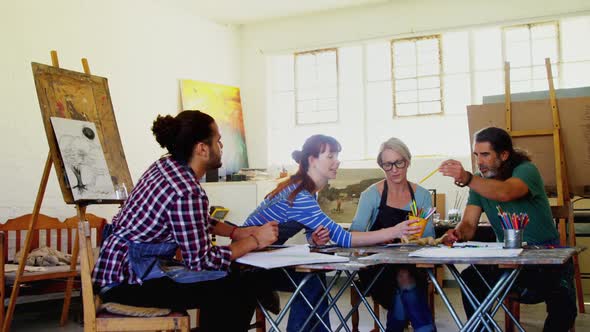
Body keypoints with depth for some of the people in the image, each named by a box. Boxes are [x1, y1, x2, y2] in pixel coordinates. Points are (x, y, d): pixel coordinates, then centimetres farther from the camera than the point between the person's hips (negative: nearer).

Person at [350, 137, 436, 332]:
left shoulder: (422, 195, 6)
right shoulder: (372, 194, -3)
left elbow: (429, 238, 0)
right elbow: (355, 232, -15)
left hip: (411, 266, 2)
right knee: (404, 276, -30)